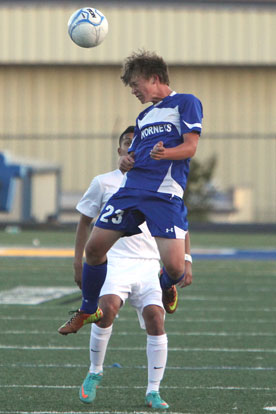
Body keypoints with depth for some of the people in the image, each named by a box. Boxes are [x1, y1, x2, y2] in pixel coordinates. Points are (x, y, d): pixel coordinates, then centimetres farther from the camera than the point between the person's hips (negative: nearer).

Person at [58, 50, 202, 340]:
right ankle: (88, 311, 20)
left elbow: (190, 147, -6)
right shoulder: (144, 116, 27)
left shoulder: (186, 103, 4)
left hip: (165, 193, -7)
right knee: (94, 248, 0)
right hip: (132, 188, 7)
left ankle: (167, 286, 20)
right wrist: (126, 161, 4)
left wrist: (164, 153, -26)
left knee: (174, 266, -18)